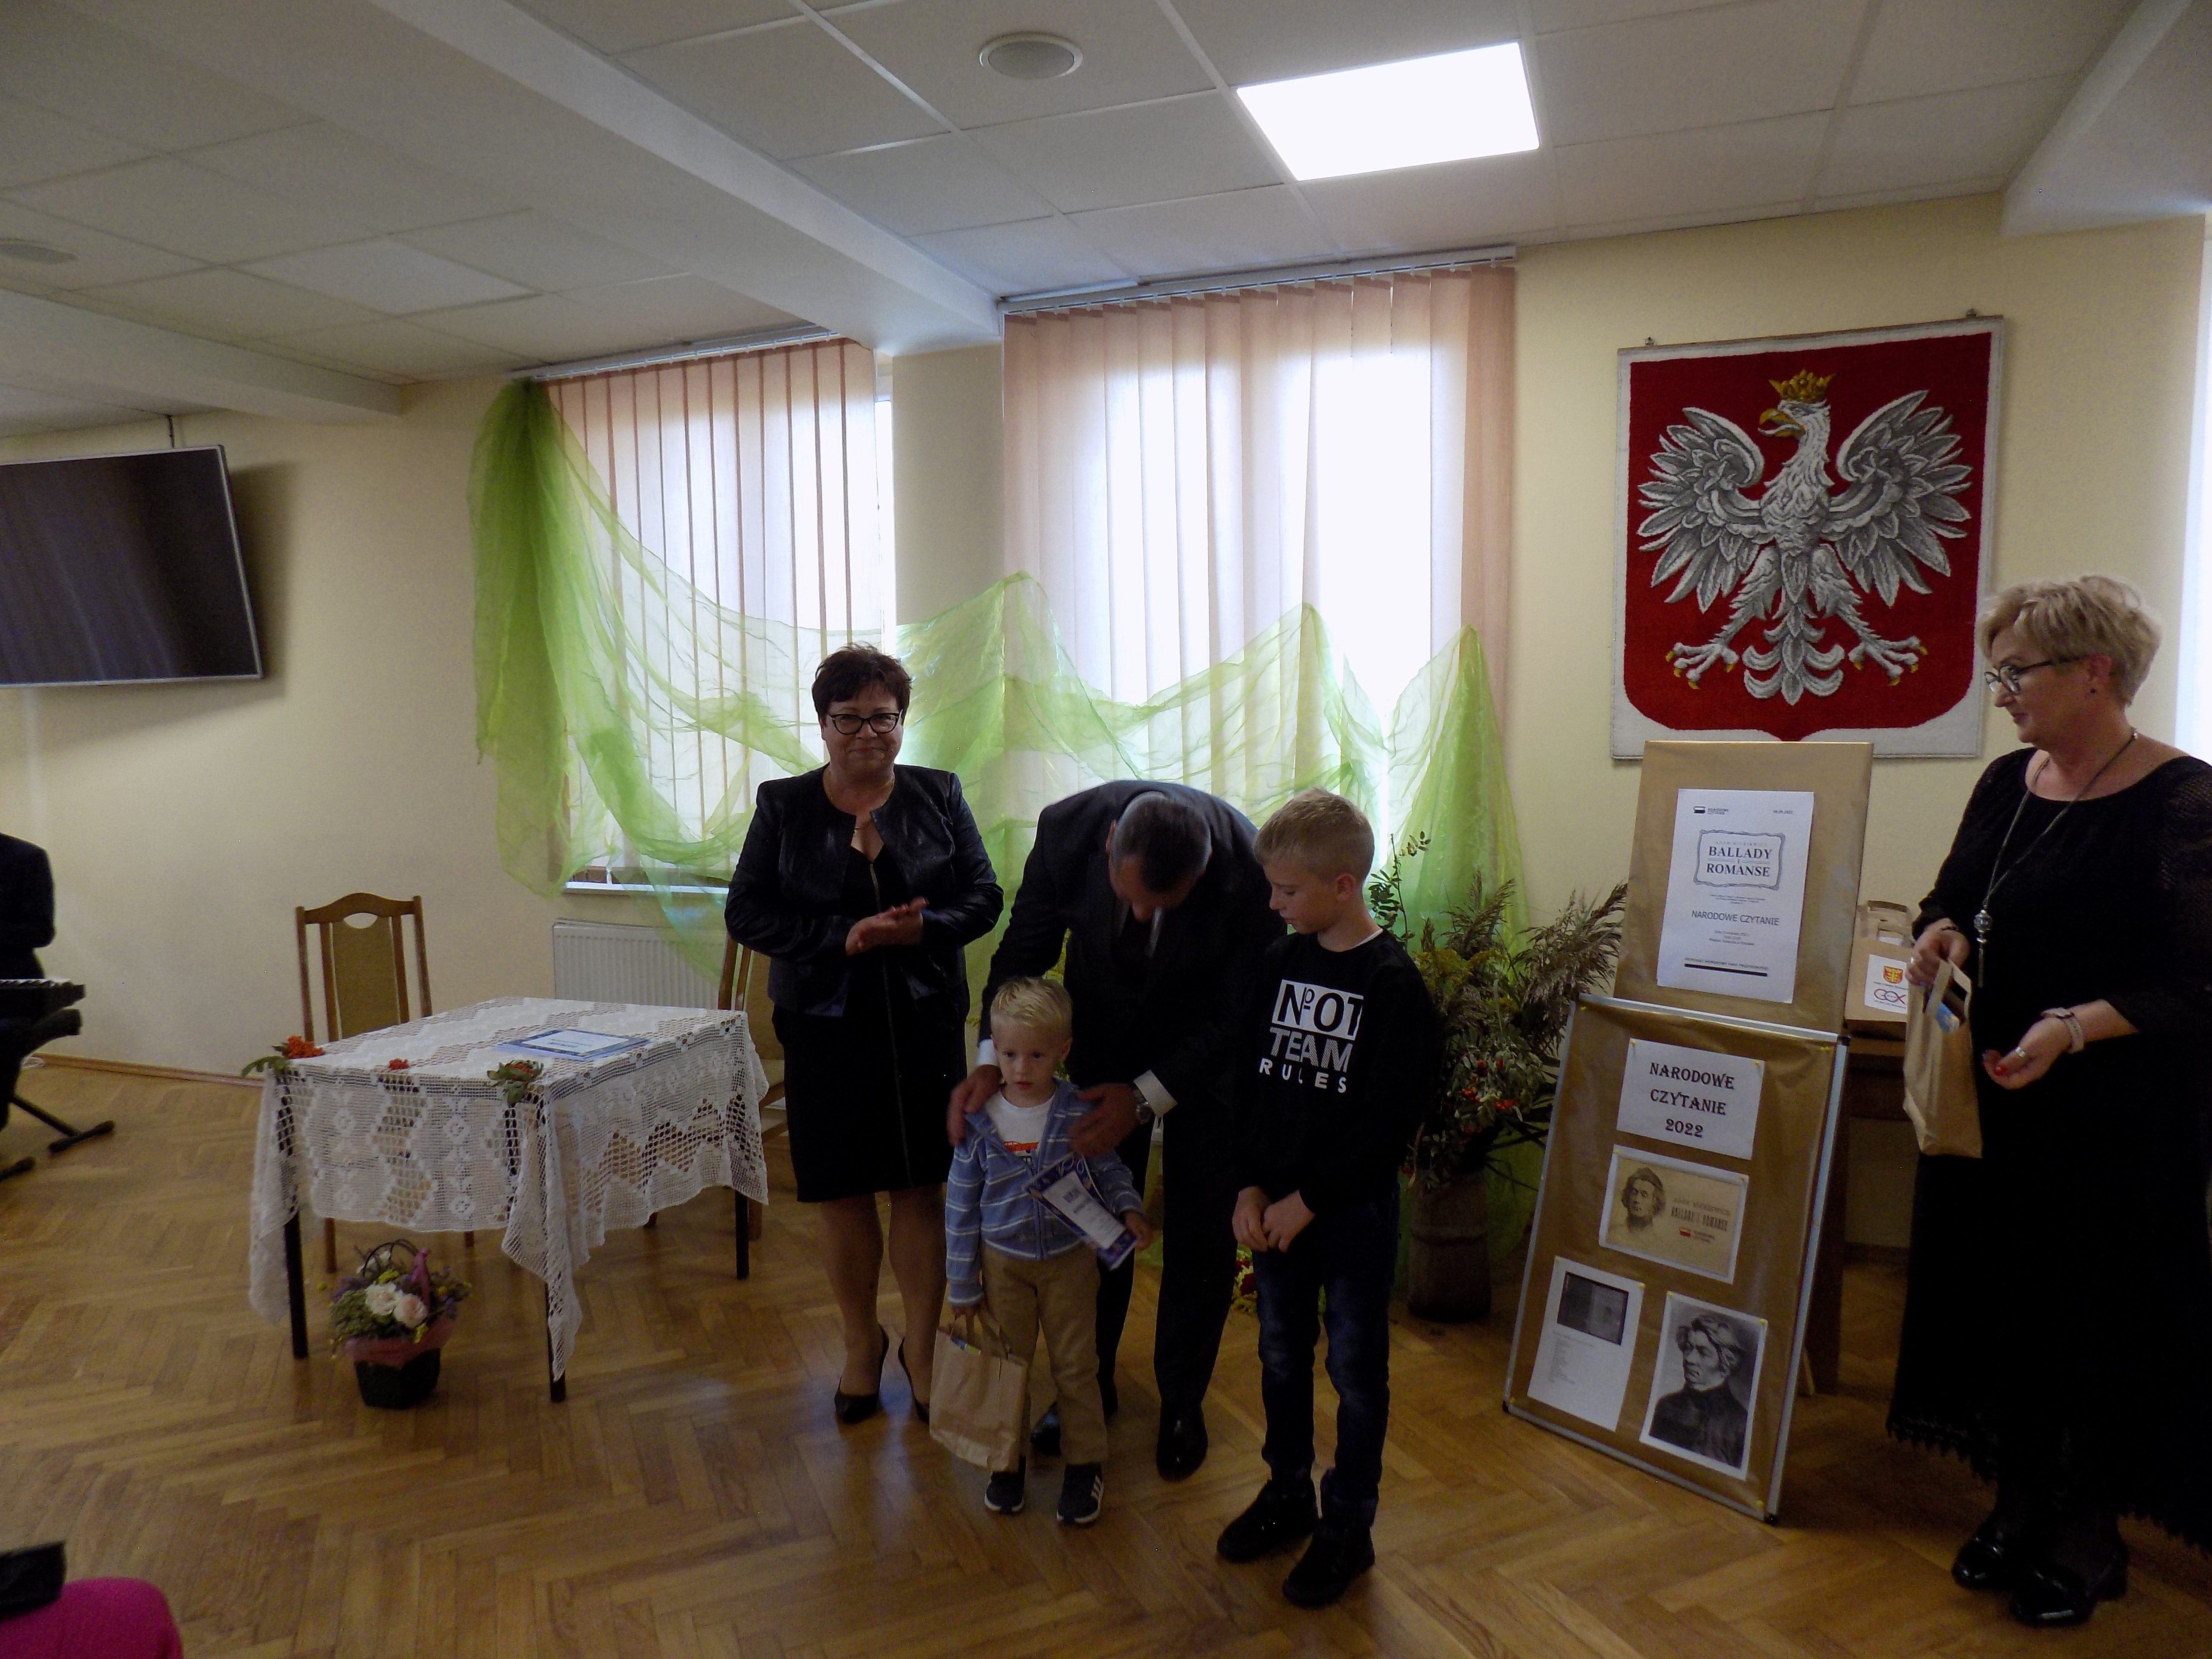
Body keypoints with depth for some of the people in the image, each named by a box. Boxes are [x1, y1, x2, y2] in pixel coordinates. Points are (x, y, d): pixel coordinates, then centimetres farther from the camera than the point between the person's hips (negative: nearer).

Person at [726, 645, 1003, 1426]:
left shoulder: (938, 796, 4)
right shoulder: (782, 805, 2)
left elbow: (984, 894, 2)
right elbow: (747, 913, -4)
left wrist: (920, 929, -18)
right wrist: (845, 937, -16)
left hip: (925, 1024, 0)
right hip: (825, 1030, 0)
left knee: (920, 1188, 6)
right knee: (840, 1196, 8)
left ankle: (921, 1345, 25)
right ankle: (862, 1342, 31)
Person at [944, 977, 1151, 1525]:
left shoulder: (1081, 1114, -14)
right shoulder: (979, 1122, -12)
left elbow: (1109, 1169, 0)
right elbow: (961, 1208, -4)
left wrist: (1130, 1210, -21)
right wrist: (963, 1287, -1)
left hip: (1071, 1259, -1)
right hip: (1004, 1262, 1)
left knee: (1076, 1366, 11)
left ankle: (1086, 1463, 30)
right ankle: (1008, 1460, 35)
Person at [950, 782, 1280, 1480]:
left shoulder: (1249, 872, -34)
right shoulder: (1067, 828, -28)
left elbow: (1239, 1016, -22)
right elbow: (1025, 948, -13)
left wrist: (1147, 1097, -29)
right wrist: (993, 1058, -26)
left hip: (1205, 1054, -1)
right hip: (1103, 1042, 2)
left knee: (1201, 1237, 6)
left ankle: (1182, 1400, 30)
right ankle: (1091, 1384, 32)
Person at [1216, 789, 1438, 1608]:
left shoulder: (1393, 984, -16)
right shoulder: (1279, 963, 1)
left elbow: (1390, 1120, -16)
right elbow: (1250, 1080, 4)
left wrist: (1308, 1200, -15)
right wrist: (1250, 1188, -5)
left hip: (1353, 1213, -5)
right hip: (1276, 1207, 5)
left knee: (1355, 1371, 10)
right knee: (1281, 1356, 18)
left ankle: (1348, 1526, 27)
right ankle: (1288, 1492, 38)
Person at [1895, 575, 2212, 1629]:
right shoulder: (2008, 784, 8)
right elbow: (1954, 902, 16)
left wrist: (2079, 1027, -27)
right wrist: (1943, 933, -6)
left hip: (2118, 1122, -6)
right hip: (1992, 1106, 6)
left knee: (2097, 1324, 6)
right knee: (1999, 1303, 13)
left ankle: (2086, 1539, 24)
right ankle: (2021, 1506, 30)